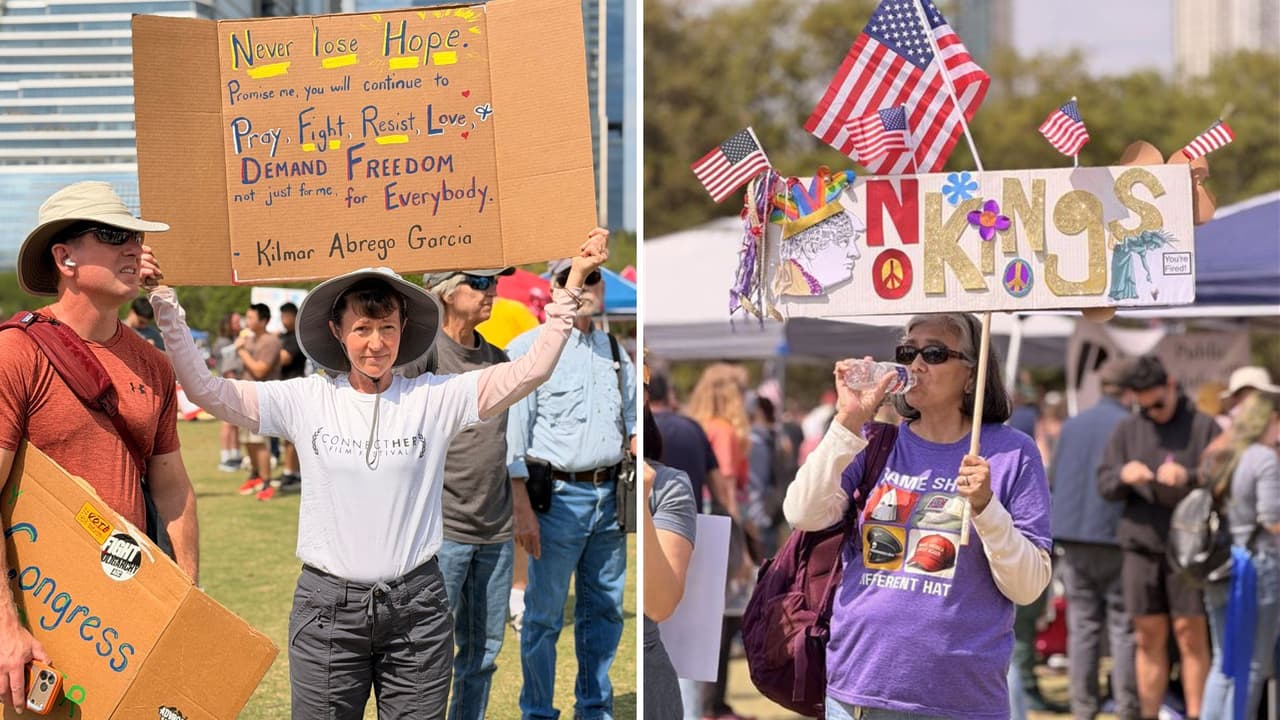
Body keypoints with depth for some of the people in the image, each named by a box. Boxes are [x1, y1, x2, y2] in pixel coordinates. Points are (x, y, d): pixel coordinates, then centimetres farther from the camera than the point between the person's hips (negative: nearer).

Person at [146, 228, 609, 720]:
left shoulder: (435, 398, 0)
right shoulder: (305, 400, 1)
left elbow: (532, 369, -5)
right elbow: (205, 389, -1)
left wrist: (573, 279, -10)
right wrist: (165, 303, -8)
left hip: (415, 606, 0)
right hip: (327, 605, 0)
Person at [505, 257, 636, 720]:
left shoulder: (615, 351, 15)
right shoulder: (530, 348, -4)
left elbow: (633, 420, 21)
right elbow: (514, 434, -8)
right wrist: (522, 508, -14)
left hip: (610, 498, 6)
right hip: (559, 496, -6)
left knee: (603, 610, 12)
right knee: (545, 615, 0)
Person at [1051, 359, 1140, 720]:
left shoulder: (1071, 425, 9)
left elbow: (1053, 477, 13)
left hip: (1073, 540, 5)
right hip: (1117, 536, -5)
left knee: (1082, 626, 7)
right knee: (1124, 626, 1)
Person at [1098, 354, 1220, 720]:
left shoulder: (1204, 426, 3)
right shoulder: (1127, 430, 13)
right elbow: (1104, 482, 9)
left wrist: (1189, 477, -21)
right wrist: (1123, 475, -13)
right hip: (1141, 543, 3)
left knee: (1191, 635, -3)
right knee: (1149, 636, 7)